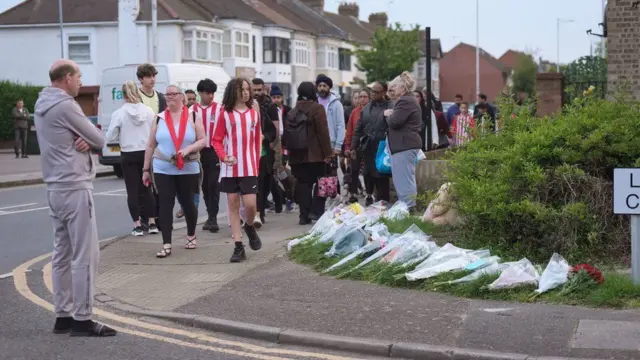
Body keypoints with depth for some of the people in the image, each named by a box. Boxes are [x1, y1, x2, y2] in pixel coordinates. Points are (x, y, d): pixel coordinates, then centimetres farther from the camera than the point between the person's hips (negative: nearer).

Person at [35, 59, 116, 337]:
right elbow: (100, 140, -10)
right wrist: (89, 140, 10)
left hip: (55, 188, 10)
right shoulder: (65, 105, -15)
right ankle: (82, 320, -5)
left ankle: (63, 316, 15)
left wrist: (85, 142, -7)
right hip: (75, 188, -10)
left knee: (62, 253, 11)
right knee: (85, 255, -6)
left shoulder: (43, 105, 14)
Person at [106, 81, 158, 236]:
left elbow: (110, 138, -7)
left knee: (132, 190, 4)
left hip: (128, 155, -3)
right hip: (146, 153, 3)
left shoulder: (119, 113, -10)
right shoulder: (148, 111, -4)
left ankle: (138, 226, 3)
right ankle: (152, 223, 13)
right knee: (146, 189, 13)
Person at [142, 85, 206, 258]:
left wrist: (188, 149, -19)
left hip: (188, 169, -1)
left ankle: (191, 236, 33)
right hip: (162, 169, 1)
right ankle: (166, 245, -4)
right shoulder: (159, 118, 5)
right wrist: (146, 169, 7)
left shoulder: (193, 116, 1)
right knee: (165, 205, -5)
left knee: (188, 203, 9)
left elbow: (202, 140, -1)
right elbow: (150, 145, 8)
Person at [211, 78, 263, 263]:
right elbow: (216, 140, 1)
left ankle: (249, 227, 25)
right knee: (233, 204, 3)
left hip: (249, 167, 0)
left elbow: (257, 139, 12)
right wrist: (223, 156, -16)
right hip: (229, 167, 0)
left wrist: (257, 163, 10)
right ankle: (238, 247, 8)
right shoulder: (225, 114, 1)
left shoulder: (254, 112, 7)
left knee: (250, 204, -9)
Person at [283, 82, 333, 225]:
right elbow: (323, 132, -11)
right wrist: (328, 152, -8)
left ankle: (304, 215, 0)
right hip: (315, 154, -5)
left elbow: (286, 134, 10)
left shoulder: (293, 111, 10)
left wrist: (290, 149, 15)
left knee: (302, 183, 5)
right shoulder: (317, 108, -6)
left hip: (297, 155, 5)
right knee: (320, 183, 5)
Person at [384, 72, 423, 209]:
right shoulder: (408, 100, 20)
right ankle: (408, 207, 17)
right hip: (407, 143, 11)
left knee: (404, 179, -9)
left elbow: (394, 122, -21)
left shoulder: (405, 101, -16)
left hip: (404, 145, -11)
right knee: (406, 178, 13)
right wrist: (391, 114, 7)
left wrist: (388, 115, -1)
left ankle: (408, 208, -8)